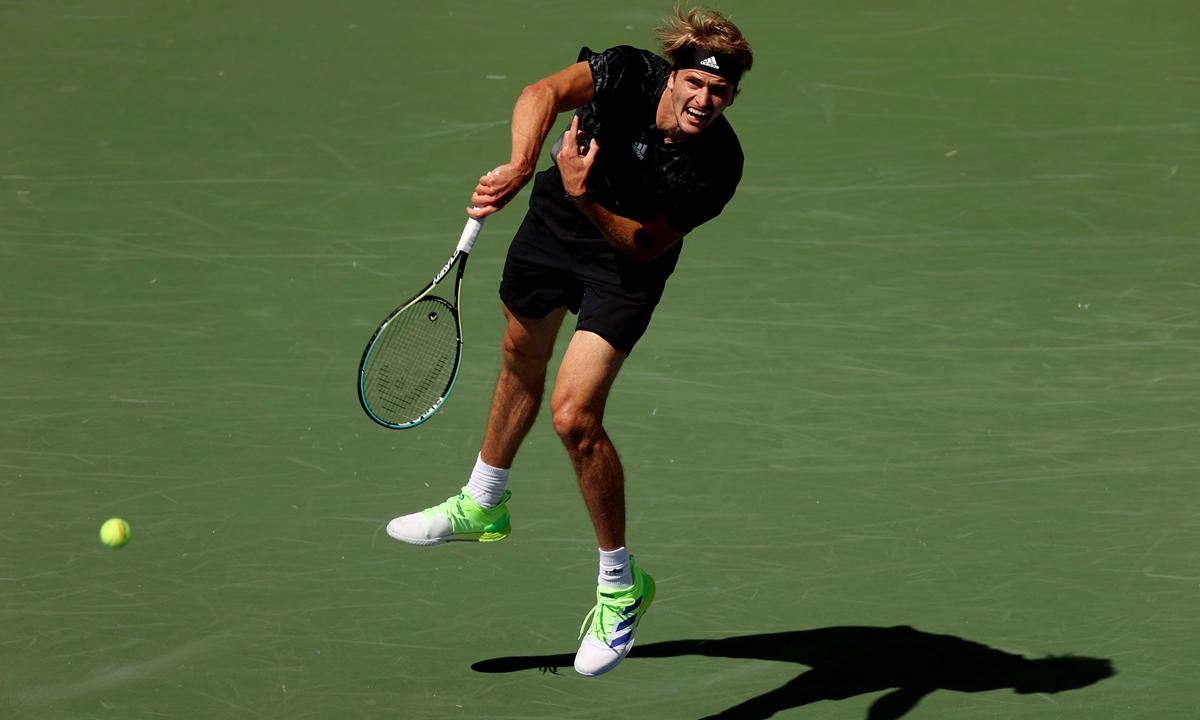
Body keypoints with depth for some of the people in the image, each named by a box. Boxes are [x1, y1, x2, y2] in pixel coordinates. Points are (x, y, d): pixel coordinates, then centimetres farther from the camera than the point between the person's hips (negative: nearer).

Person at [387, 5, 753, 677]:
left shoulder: (718, 164, -32)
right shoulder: (629, 73, -30)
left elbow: (644, 245, -27)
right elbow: (545, 93, -43)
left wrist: (586, 200, -43)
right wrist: (522, 166, -60)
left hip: (624, 267, -4)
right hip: (554, 219, 4)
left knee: (574, 414, -17)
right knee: (522, 359, 25)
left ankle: (622, 584, 1)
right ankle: (483, 506, 52)